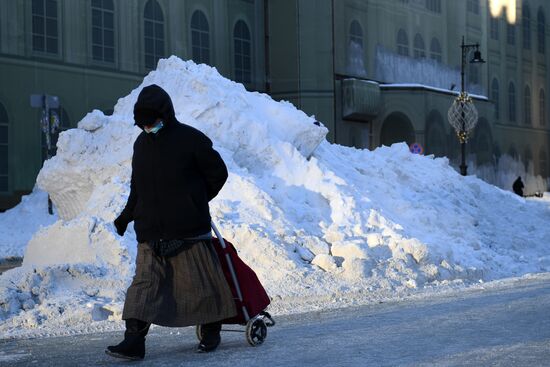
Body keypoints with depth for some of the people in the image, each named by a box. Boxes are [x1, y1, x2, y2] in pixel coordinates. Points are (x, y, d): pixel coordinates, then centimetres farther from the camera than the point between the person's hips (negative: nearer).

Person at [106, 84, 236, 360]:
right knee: (145, 281, -3)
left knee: (199, 280, 4)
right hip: (151, 231, 5)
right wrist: (126, 216, 15)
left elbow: (218, 173, 0)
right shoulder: (141, 144, 12)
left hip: (188, 228, -5)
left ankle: (211, 333, 23)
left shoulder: (190, 139, -7)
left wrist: (195, 202, 5)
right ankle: (134, 340, -7)